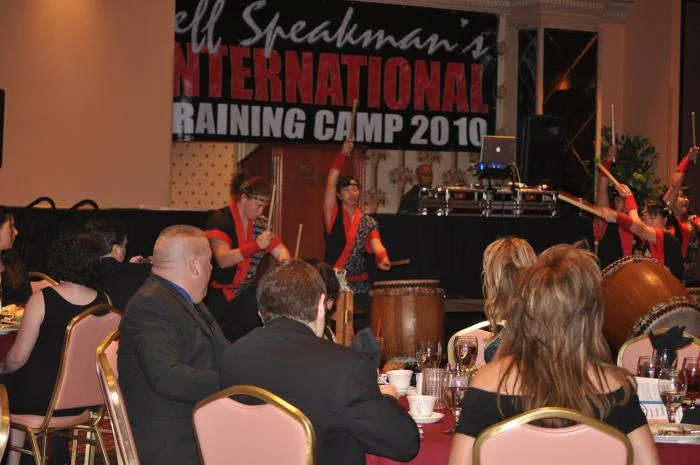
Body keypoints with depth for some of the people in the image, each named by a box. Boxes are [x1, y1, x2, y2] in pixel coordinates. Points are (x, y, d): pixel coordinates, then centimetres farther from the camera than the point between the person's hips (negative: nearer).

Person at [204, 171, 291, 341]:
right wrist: (256, 245, -34)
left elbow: (281, 252, 6)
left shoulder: (260, 223, 4)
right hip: (216, 295, -5)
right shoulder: (220, 220, -14)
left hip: (244, 294, 5)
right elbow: (223, 259, -25)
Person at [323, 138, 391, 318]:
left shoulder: (369, 222, 9)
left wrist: (382, 258, -31)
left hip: (360, 283, 3)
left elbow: (376, 244, -8)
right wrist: (343, 154, -19)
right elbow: (330, 183, -11)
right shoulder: (333, 215, 1)